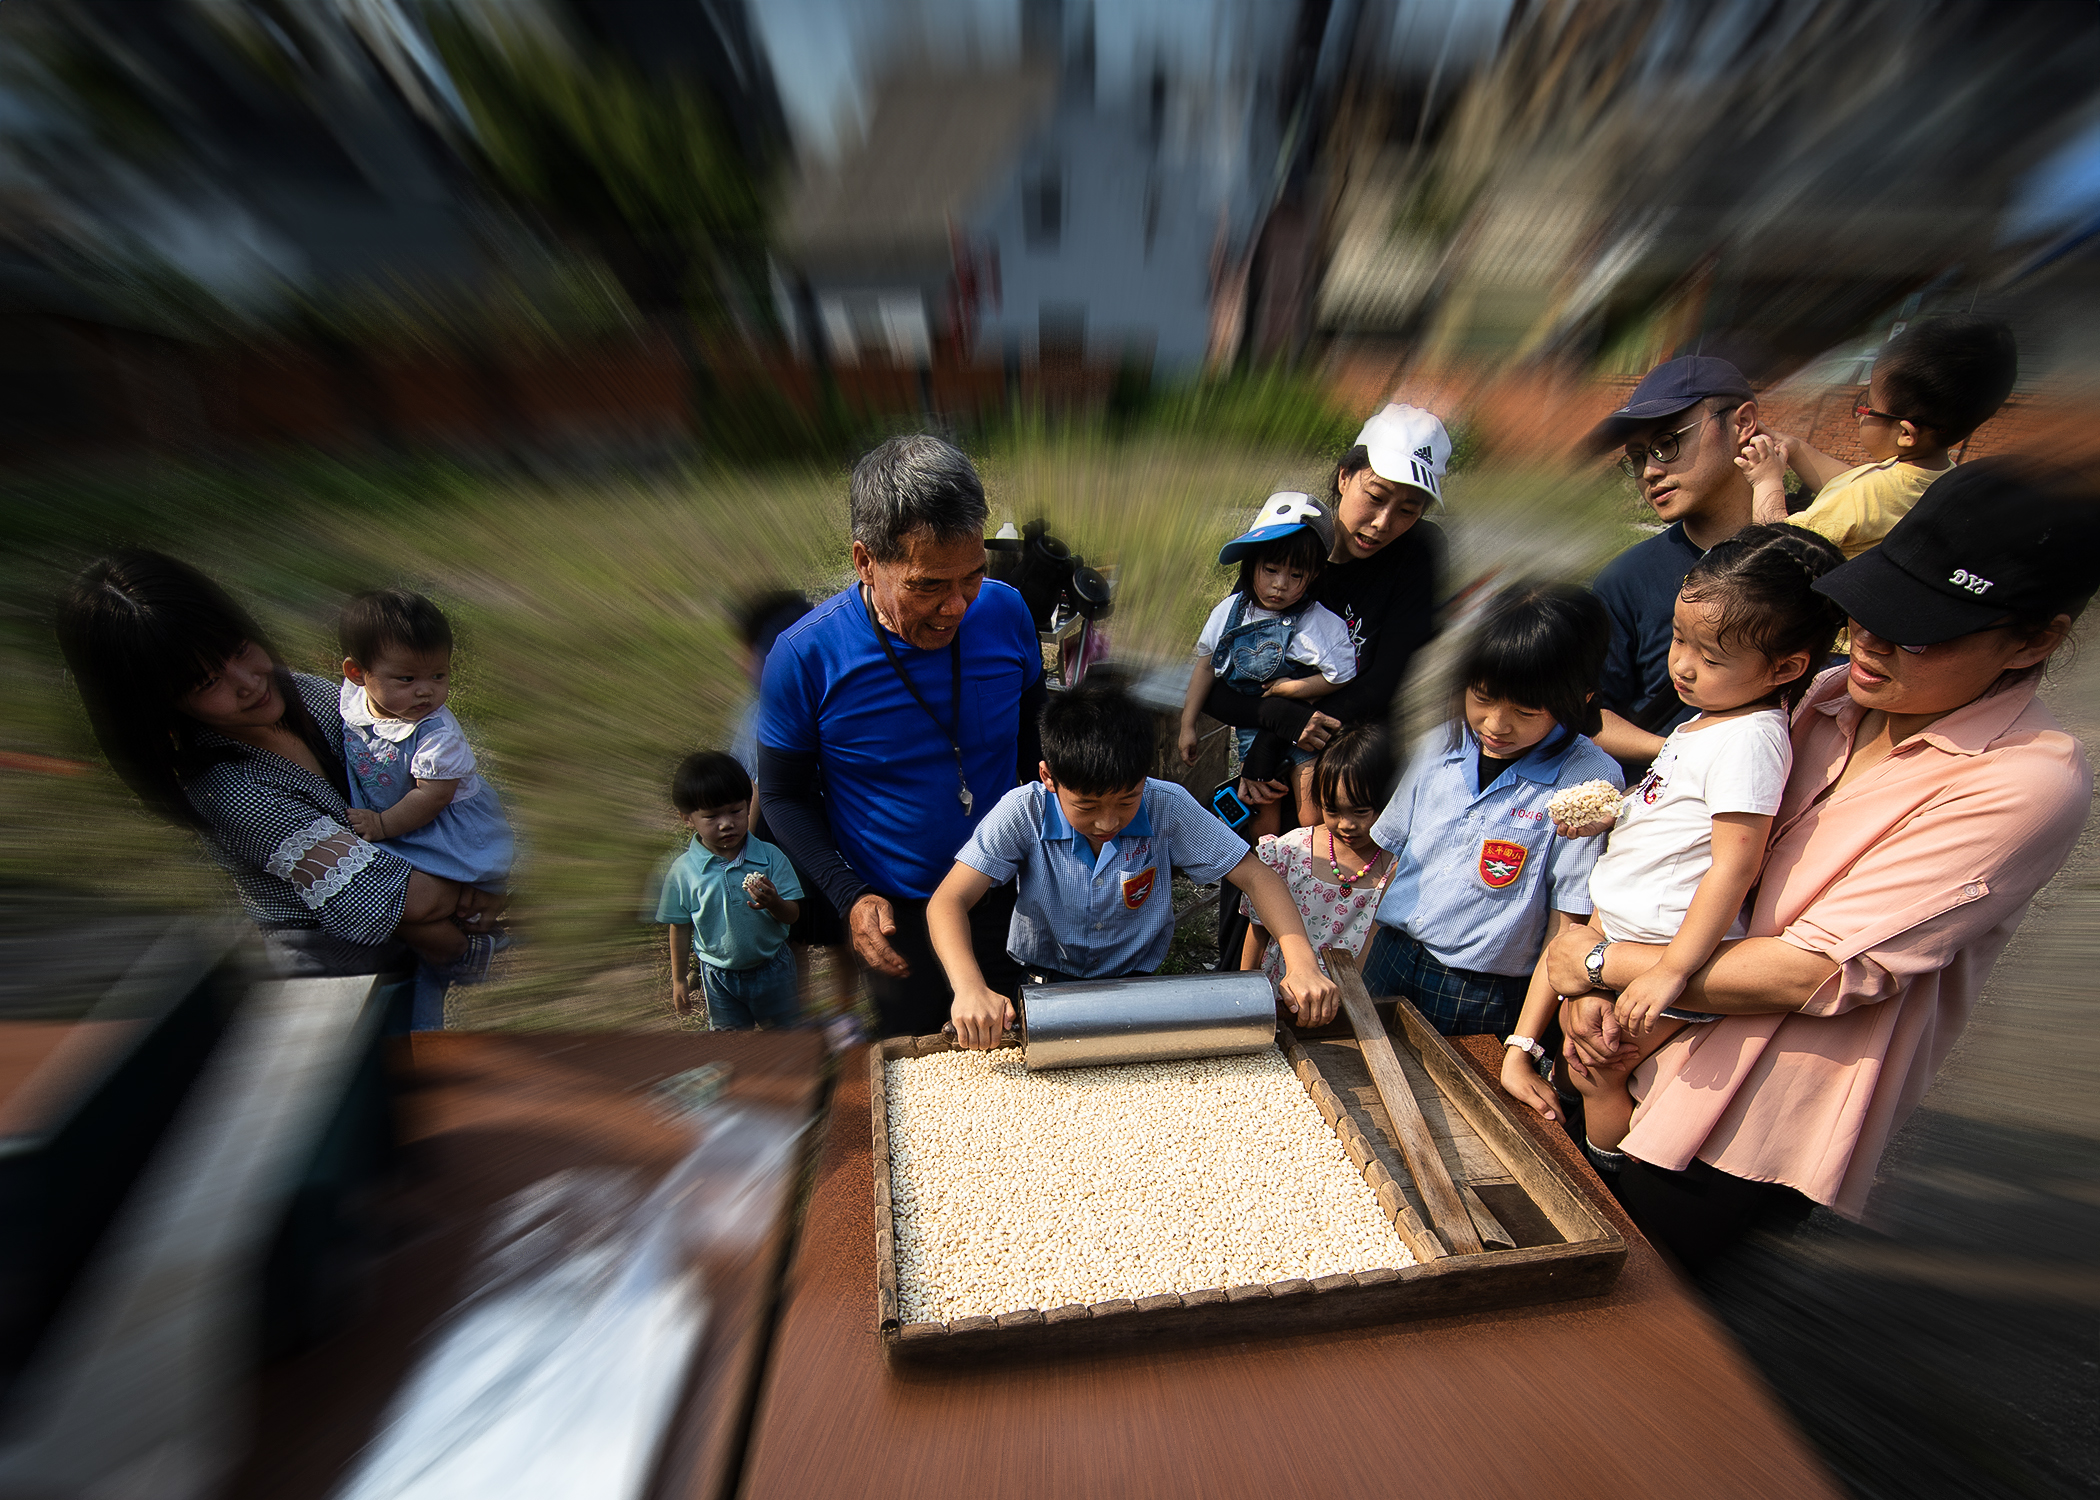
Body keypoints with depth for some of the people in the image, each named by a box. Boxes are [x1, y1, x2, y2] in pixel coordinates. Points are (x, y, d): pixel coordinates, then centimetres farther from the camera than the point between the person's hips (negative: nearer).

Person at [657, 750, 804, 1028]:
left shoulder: (770, 856, -15)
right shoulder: (682, 871, -12)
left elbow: (792, 915, -13)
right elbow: (680, 928, -1)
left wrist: (773, 903, -35)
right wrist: (678, 979, 6)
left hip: (772, 967, 0)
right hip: (719, 975, 1)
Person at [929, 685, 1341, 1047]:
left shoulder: (1167, 808, -19)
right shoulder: (1024, 812, -22)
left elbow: (1255, 876, -14)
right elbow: (948, 901, -25)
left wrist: (1302, 964, -28)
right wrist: (970, 989, -43)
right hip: (1041, 986, -1)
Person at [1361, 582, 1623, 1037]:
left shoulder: (1590, 782, -14)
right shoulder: (1438, 746, -2)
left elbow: (1568, 920, -11)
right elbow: (1392, 857, 4)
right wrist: (1357, 964, 5)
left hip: (1488, 1000, -3)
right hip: (1388, 963, 4)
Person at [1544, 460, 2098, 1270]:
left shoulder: (2029, 783, -19)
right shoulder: (1830, 698, 0)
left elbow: (1823, 971, -24)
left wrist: (1606, 960, -16)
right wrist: (1591, 983, -7)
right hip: (1642, 1055, 6)